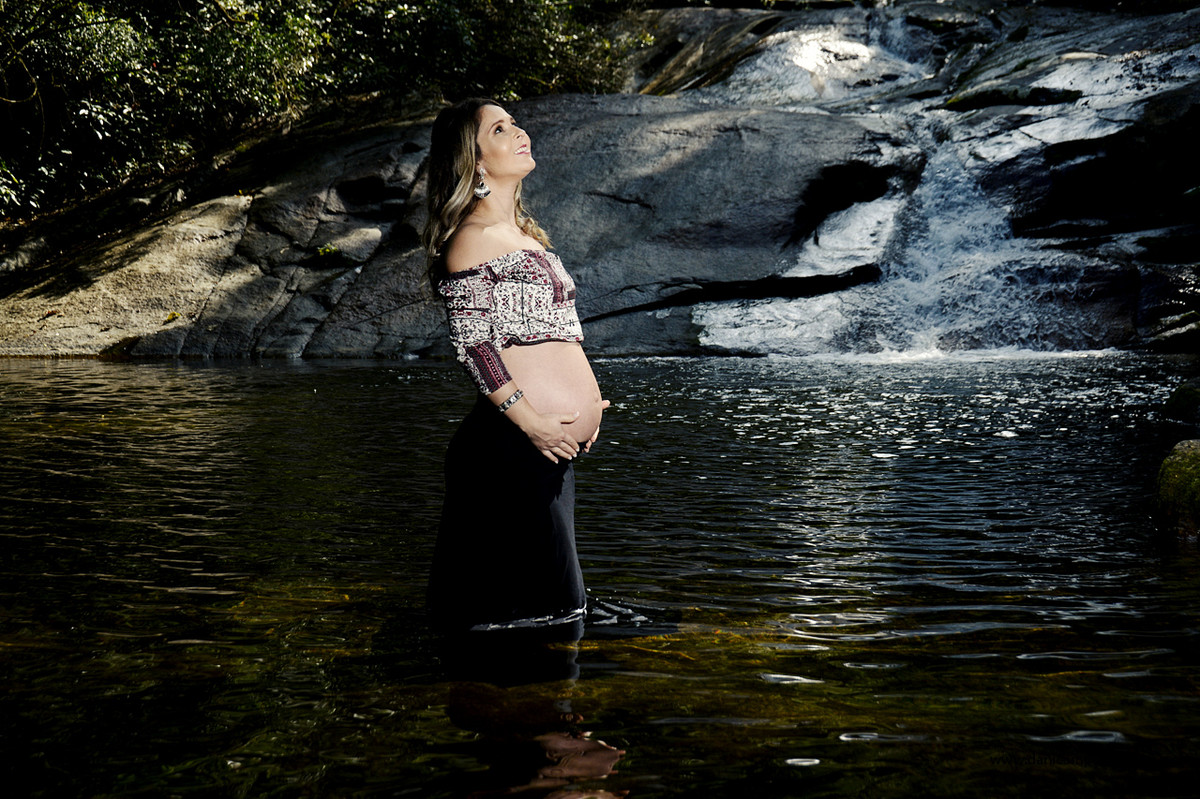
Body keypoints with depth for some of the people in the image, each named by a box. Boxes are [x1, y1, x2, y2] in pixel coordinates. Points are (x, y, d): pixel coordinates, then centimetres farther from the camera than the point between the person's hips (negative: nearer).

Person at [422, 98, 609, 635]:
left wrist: (587, 399, 14)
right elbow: (471, 340, -15)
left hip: (553, 446, 9)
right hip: (515, 448, -9)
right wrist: (531, 420, -19)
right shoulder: (473, 236, -8)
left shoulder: (523, 234, 20)